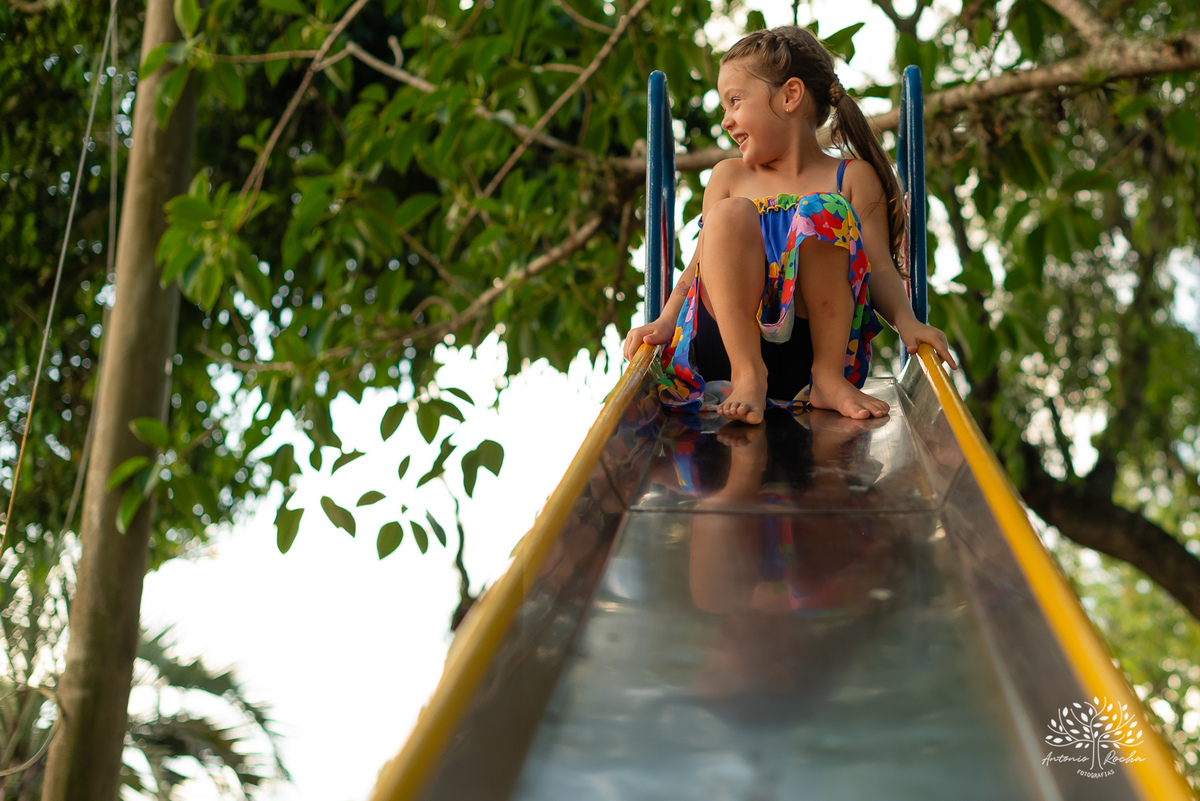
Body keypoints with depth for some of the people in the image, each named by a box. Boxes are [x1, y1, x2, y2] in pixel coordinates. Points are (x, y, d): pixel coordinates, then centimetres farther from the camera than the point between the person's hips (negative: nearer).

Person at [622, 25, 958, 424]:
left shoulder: (852, 178, 11)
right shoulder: (728, 176, 18)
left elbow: (880, 267, 4)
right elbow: (699, 267, 15)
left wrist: (906, 320, -15)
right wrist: (664, 322, -1)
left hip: (814, 342, -1)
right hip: (727, 343, 2)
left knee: (823, 211, -23)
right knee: (731, 214, -21)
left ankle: (829, 378, -19)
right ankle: (747, 376, -22)